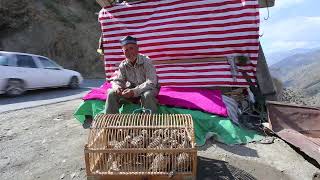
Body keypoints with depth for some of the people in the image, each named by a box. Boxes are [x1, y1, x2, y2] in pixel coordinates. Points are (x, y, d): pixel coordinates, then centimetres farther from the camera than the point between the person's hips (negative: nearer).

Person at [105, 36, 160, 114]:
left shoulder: (146, 62, -20)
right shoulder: (123, 65, -5)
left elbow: (151, 83, -29)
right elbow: (117, 80, 1)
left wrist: (135, 91, -39)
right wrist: (117, 87, -25)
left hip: (148, 89, -4)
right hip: (131, 89, 5)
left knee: (147, 95, -39)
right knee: (112, 93, -14)